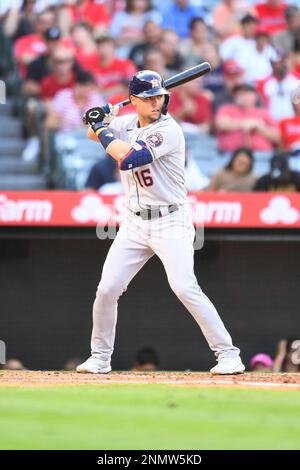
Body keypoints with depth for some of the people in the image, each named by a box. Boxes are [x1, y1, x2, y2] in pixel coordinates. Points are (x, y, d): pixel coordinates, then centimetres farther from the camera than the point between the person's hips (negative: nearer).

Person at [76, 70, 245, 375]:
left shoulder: (168, 130, -17)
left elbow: (128, 158, -27)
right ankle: (99, 358, 19)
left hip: (170, 223, -6)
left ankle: (228, 354, -13)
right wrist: (98, 121, 0)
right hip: (134, 224, 6)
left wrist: (102, 130, -12)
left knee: (185, 288, -19)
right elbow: (95, 134, 24)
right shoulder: (126, 124, 6)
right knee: (107, 290, 2)